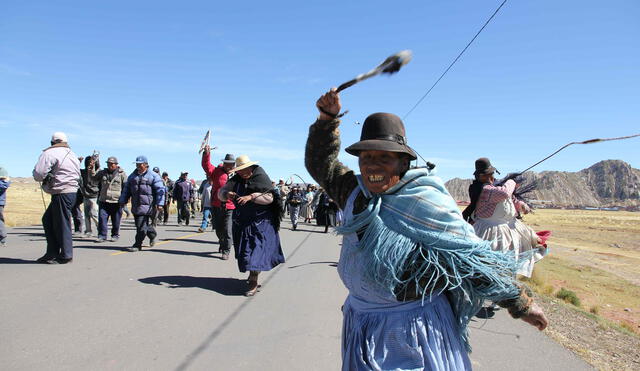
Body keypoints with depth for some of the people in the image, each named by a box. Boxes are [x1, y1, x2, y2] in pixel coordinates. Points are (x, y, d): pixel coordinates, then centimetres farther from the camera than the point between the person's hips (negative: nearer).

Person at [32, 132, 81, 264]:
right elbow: (78, 176, 18)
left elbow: (38, 174, -14)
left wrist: (47, 177, 7)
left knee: (62, 224, -2)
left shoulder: (49, 154, -8)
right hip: (72, 192, 9)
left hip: (61, 194, -9)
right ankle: (52, 253, 19)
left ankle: (66, 256, 6)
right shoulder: (72, 155, 18)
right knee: (48, 220, 17)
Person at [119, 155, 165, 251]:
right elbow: (126, 190, 22)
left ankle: (137, 245, -3)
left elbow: (160, 190, -6)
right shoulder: (132, 176, 18)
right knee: (139, 224, 12)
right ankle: (152, 234, 37)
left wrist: (159, 204, -14)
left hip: (147, 205, -6)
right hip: (135, 206, 6)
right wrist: (122, 201, 13)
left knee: (141, 226, -10)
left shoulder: (153, 176, -1)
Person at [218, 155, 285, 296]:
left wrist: (251, 197, -32)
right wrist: (226, 194, -21)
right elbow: (220, 192, 4)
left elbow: (269, 198, -20)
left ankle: (253, 282, -8)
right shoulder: (236, 179, 5)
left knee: (256, 248, -11)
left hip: (260, 221, -6)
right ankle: (252, 273, 32)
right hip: (241, 221, 6)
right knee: (244, 250, 12)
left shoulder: (261, 178, -11)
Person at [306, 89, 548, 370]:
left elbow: (475, 257, -14)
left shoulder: (426, 204, -20)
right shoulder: (355, 191, -2)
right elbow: (321, 163, 12)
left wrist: (522, 304, -7)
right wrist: (327, 118, 0)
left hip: (415, 327, -6)